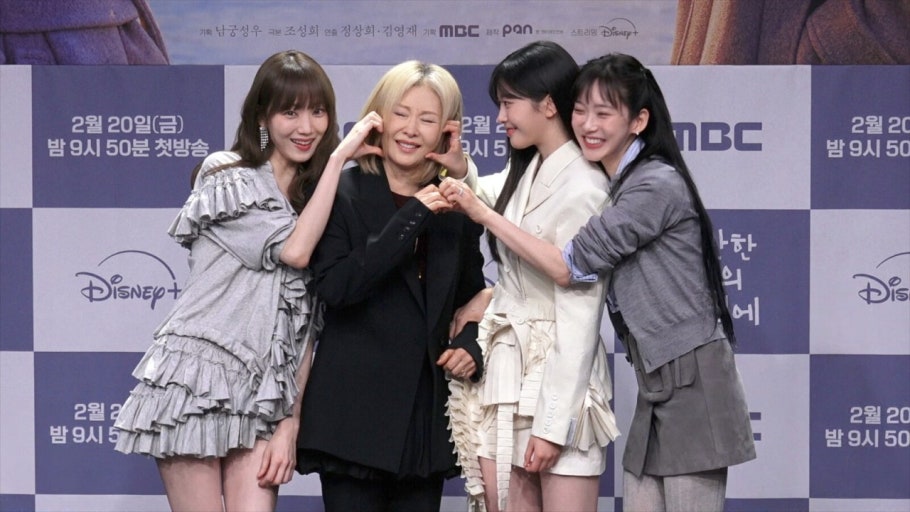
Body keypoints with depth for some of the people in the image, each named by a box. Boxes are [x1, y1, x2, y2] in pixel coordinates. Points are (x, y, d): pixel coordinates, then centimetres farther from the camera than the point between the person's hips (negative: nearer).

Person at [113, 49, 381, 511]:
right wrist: (339, 157, -9)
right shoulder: (228, 180, -1)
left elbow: (307, 326, 11)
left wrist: (290, 423, 2)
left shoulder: (314, 198, 15)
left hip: (263, 395, 5)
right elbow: (294, 249, -14)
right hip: (197, 381, -4)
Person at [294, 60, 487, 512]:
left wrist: (470, 347, 2)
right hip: (356, 411, -4)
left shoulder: (457, 205, 11)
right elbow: (334, 285, -17)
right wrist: (412, 217, -18)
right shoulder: (343, 194, -3)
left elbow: (472, 296, 22)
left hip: (428, 416, 4)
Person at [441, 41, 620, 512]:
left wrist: (552, 424, -18)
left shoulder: (582, 189, -14)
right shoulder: (524, 174, 10)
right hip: (508, 369, 8)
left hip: (558, 376, -8)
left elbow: (579, 315, -16)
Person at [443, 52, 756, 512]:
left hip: (692, 382, -9)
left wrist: (483, 214, -13)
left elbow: (569, 266, -16)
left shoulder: (656, 185, -15)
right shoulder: (617, 186, 15)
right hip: (657, 386, 9)